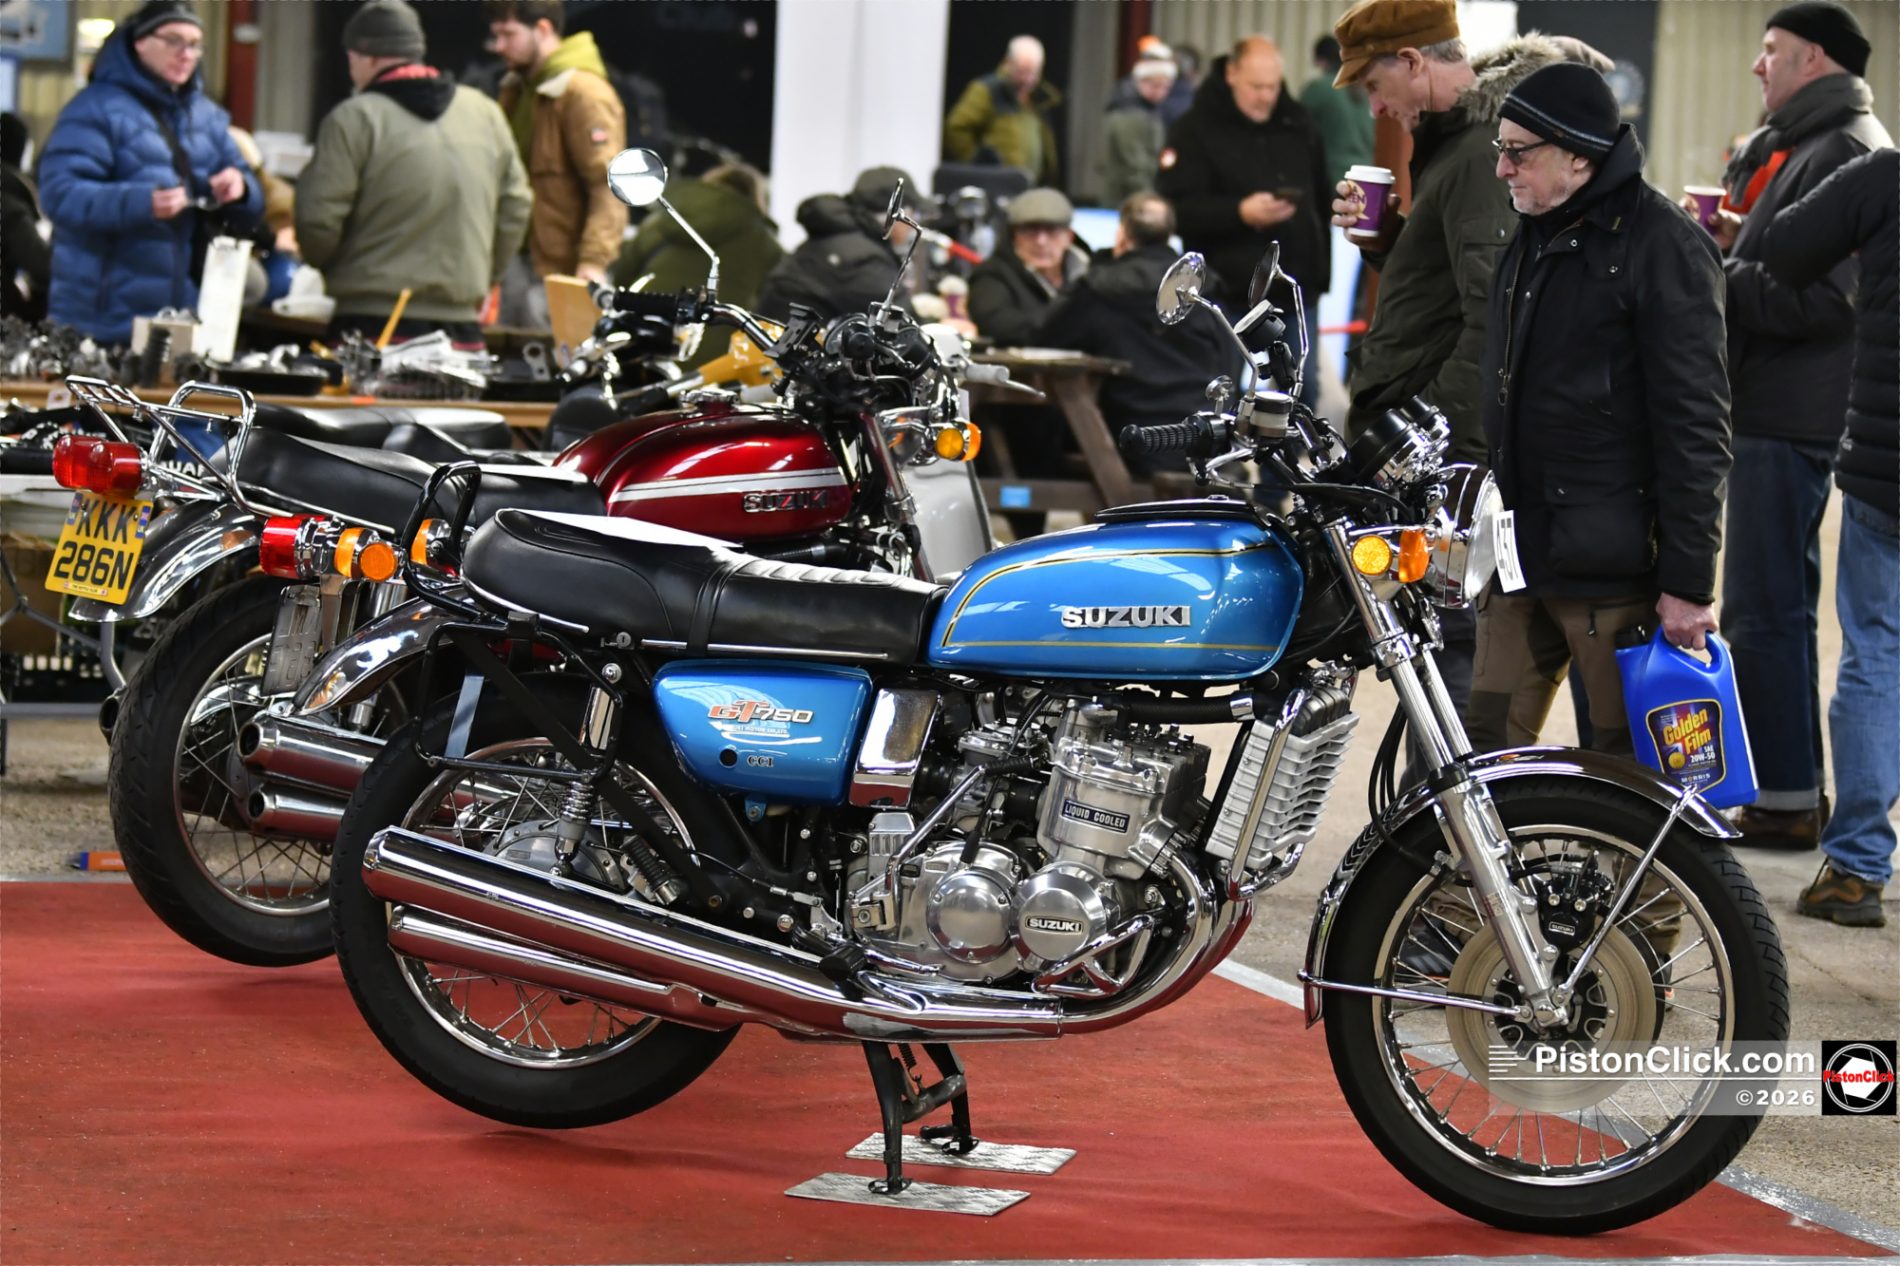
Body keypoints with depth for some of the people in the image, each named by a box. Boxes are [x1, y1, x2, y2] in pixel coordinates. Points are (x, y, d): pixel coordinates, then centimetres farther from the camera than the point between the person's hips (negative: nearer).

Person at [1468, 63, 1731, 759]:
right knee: (1486, 751, 8)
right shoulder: (1532, 237, 16)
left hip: (1612, 567, -8)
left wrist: (1689, 581, -18)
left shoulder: (1662, 243, -12)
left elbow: (1695, 424, -16)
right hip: (1522, 556, 8)